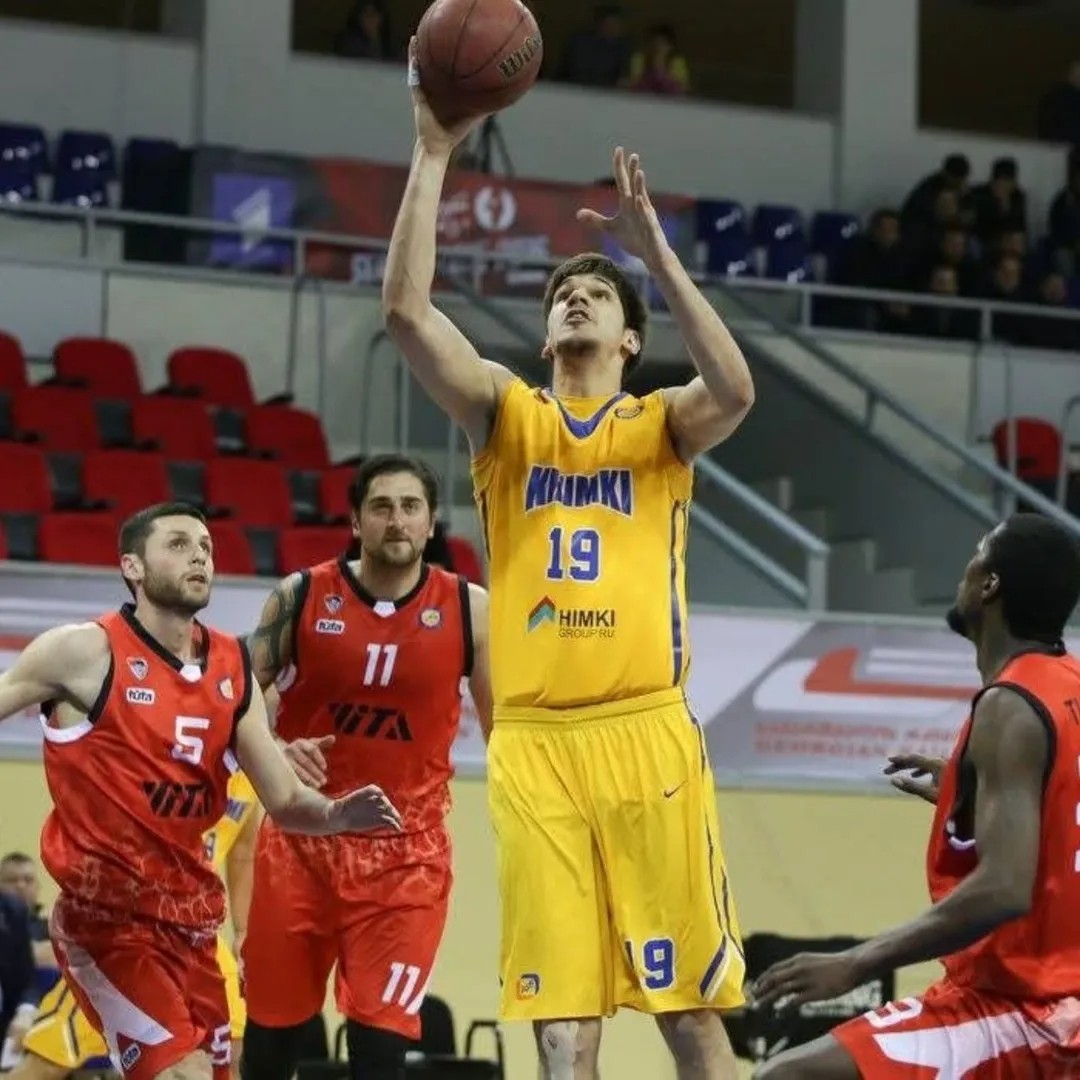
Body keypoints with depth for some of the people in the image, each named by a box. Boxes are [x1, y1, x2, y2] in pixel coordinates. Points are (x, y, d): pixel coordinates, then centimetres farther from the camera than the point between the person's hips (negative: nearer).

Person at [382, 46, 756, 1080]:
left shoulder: (660, 424, 9)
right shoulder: (506, 413, 12)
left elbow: (735, 389, -15)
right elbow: (406, 309, -3)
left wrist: (656, 252, -16)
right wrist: (434, 153, -8)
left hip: (644, 734, -1)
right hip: (533, 744, 1)